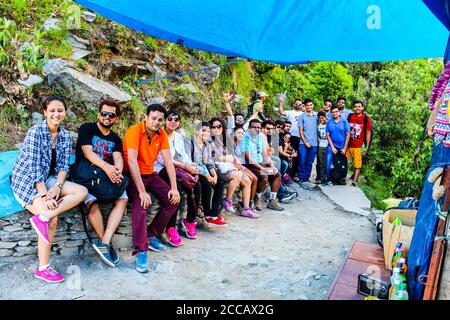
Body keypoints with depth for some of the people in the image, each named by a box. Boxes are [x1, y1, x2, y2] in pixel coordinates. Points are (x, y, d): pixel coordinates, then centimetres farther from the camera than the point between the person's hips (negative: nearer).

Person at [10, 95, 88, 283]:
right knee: (52, 219, -22)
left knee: (82, 192, -15)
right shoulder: (35, 132, -15)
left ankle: (42, 218, -23)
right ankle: (43, 268, -9)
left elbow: (63, 166, -1)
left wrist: (57, 187, -18)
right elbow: (34, 167, -20)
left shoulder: (65, 136, 2)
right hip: (25, 182, -6)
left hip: (48, 179, 6)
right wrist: (45, 194, -24)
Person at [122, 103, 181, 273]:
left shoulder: (162, 134, -2)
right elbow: (132, 161, -28)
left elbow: (168, 161, -4)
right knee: (140, 204, -29)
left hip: (150, 174, 6)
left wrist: (174, 188, -12)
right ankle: (141, 251, -26)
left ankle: (151, 235, 7)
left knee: (172, 200, -7)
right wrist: (142, 191, -33)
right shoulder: (134, 131, -20)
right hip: (133, 175, -6)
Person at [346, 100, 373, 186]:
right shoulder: (349, 116, 7)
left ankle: (354, 181, 4)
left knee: (358, 165, -2)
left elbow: (368, 133, 2)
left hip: (359, 146, -2)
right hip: (347, 145, 3)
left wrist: (367, 147, -3)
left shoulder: (366, 118, 0)